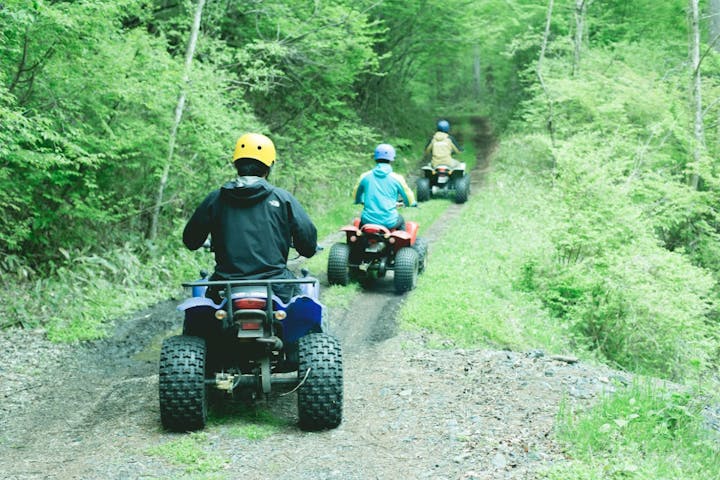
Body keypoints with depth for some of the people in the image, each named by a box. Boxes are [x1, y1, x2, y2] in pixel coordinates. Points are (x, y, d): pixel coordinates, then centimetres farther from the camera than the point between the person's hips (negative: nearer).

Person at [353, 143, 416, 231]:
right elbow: (410, 201, 5)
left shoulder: (365, 176, 1)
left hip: (368, 221, 1)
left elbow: (356, 196, 18)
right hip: (389, 222, -1)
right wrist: (413, 203, 30)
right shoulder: (397, 178, -5)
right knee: (401, 221, 31)